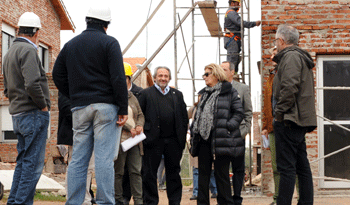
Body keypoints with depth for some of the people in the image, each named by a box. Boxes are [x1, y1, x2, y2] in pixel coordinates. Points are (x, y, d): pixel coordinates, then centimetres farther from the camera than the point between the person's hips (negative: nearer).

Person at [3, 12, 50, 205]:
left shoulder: (10, 52, 18)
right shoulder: (28, 50, -12)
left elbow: (7, 89, 22)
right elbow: (32, 84, -24)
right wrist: (44, 105, -12)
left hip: (18, 114, 9)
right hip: (33, 114, -9)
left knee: (23, 162, 14)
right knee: (33, 163, -7)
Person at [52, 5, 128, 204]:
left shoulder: (70, 44, 13)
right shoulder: (109, 43, -4)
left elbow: (58, 75, 14)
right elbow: (118, 78, -11)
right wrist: (123, 109, -9)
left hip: (80, 108, 5)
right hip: (105, 106, -5)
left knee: (78, 159, 6)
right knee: (104, 158, -6)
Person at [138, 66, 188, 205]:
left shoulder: (177, 94, 15)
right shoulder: (146, 93, 6)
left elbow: (184, 117, 14)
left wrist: (182, 137, 5)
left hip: (173, 141, 3)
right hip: (153, 140, -2)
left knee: (173, 172, 8)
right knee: (150, 173, 0)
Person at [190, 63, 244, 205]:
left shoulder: (230, 92, 0)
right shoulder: (204, 94, 20)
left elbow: (239, 113, -4)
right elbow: (198, 115, 21)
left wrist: (228, 127, -16)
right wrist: (194, 132, 10)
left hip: (221, 139, -6)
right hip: (204, 138, 6)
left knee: (221, 174, -2)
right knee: (203, 173, 8)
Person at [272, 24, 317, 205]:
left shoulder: (290, 56, -10)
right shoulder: (301, 57, 22)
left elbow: (289, 88, -21)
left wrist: (279, 112, -15)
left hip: (288, 121, -10)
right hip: (301, 119, 10)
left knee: (286, 166, -10)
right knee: (302, 165, 11)